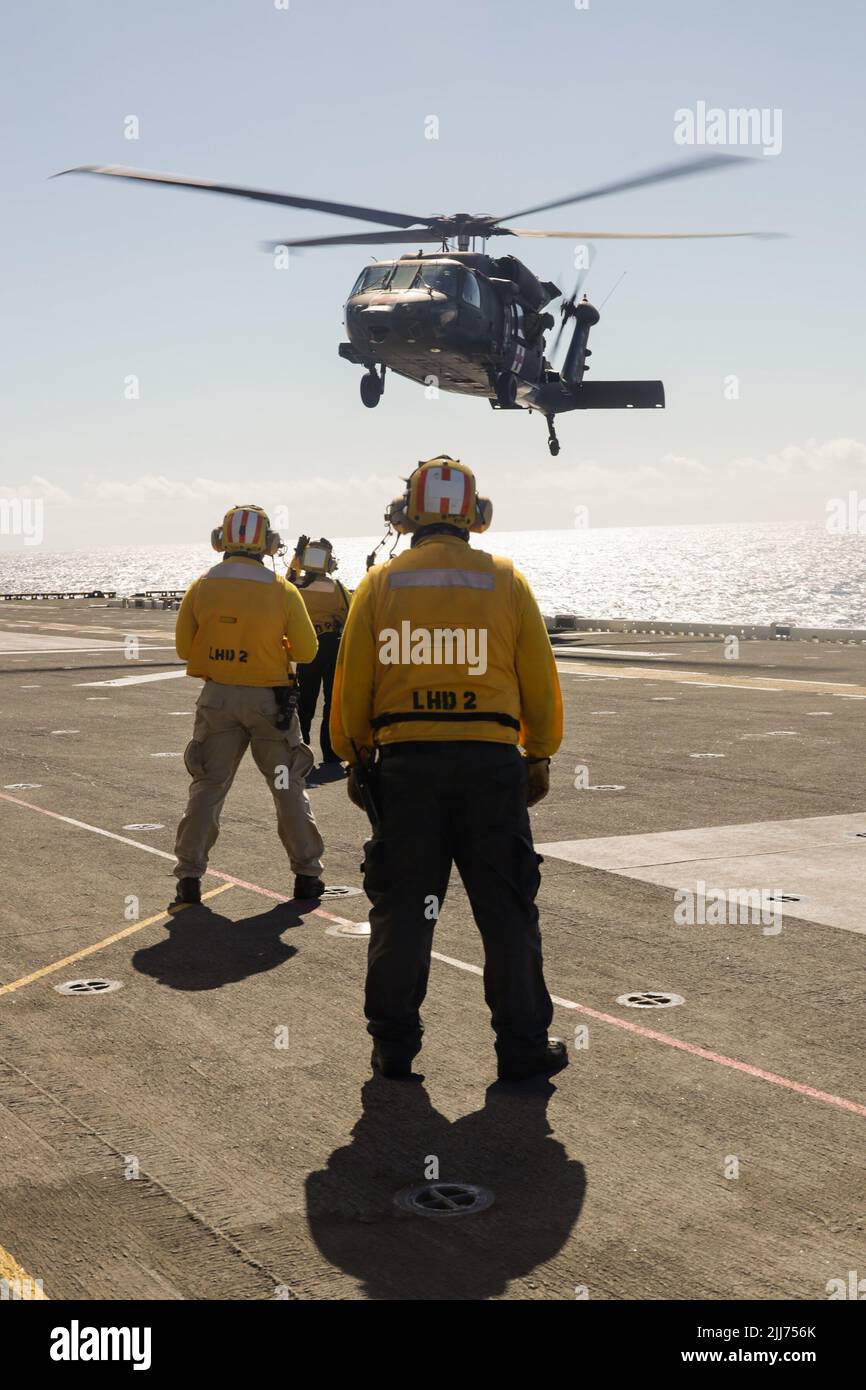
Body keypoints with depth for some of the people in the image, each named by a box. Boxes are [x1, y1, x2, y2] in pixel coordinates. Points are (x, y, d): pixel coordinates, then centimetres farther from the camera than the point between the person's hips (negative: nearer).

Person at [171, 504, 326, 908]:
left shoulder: (201, 588, -4)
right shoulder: (282, 590, -9)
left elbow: (184, 648, 2)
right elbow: (306, 650, -4)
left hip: (218, 697, 1)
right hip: (270, 699, -1)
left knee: (207, 785, 10)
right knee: (288, 787, 11)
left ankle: (189, 877, 7)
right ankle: (307, 874, 17)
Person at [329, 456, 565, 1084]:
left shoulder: (380, 583, 3)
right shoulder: (505, 580, 2)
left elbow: (351, 685, 4)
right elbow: (540, 681, 4)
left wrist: (356, 759, 14)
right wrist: (540, 756, 15)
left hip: (404, 763, 1)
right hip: (491, 762, -1)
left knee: (402, 908, 10)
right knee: (507, 911, 7)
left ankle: (394, 1046, 16)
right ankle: (523, 1046, 12)